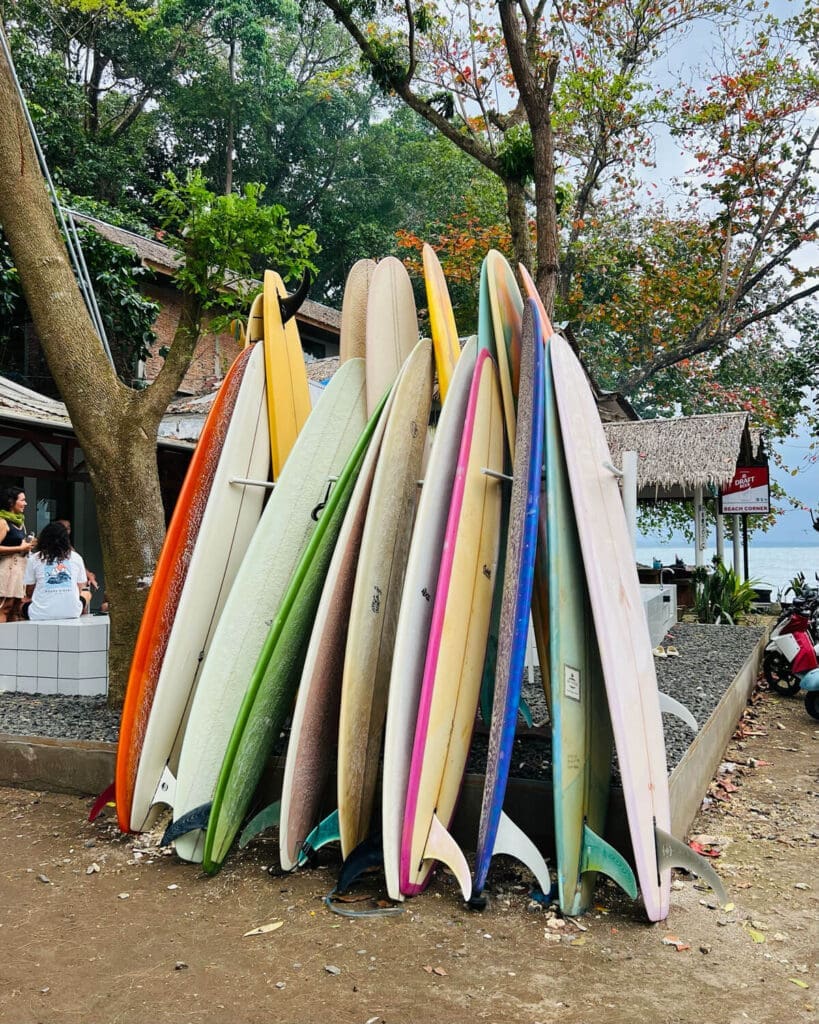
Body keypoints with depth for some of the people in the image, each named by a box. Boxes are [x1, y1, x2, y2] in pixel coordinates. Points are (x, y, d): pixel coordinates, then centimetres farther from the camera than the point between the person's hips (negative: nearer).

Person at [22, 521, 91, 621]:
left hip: (40, 614, -1)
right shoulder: (76, 558, 5)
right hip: (71, 613, 1)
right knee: (87, 593, 33)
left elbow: (29, 592, 9)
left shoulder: (34, 559, 3)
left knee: (24, 602, 32)